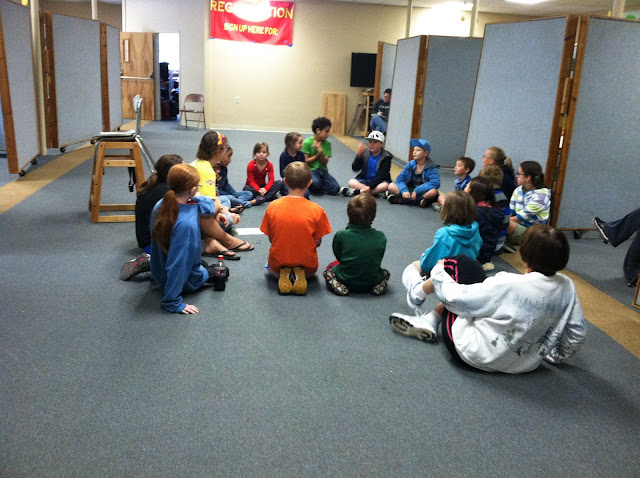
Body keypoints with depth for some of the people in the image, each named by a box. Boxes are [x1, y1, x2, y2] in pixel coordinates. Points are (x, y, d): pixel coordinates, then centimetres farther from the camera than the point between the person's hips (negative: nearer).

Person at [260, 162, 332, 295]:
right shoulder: (317, 210, -17)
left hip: (279, 262, 1)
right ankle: (301, 275, 2)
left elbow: (271, 238, -4)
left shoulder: (273, 206, -12)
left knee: (271, 269, 38)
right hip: (307, 264, -1)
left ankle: (283, 274, 3)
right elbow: (317, 242, -11)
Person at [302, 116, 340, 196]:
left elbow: (325, 162, 2)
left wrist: (321, 153, -16)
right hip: (311, 170, -5)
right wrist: (317, 155, -6)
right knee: (316, 183, -39)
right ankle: (309, 185, -5)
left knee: (335, 188, -20)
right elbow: (306, 161, -6)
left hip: (323, 170, 5)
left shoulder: (327, 143, 7)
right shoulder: (307, 142, -6)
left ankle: (311, 188, -5)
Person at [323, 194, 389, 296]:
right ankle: (379, 285, 3)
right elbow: (379, 259, 3)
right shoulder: (381, 237, -10)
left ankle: (339, 286, 0)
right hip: (372, 281, 2)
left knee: (331, 266, 29)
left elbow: (338, 256, -2)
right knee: (385, 272, 35)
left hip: (346, 279, -2)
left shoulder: (341, 235, -16)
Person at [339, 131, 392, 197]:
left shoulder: (386, 157, -8)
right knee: (351, 182, -24)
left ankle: (356, 192, -37)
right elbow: (355, 168, -4)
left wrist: (370, 186, -28)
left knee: (385, 185, -36)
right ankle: (375, 192, -34)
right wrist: (359, 155, -20)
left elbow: (382, 176, -16)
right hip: (365, 180, 3)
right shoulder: (365, 153, 0)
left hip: (378, 182, -2)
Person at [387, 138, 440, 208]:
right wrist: (404, 190, -26)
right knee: (391, 186, -16)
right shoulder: (410, 164, 2)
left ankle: (401, 200, -28)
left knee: (433, 192, -35)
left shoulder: (431, 168, -8)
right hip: (409, 191, 3)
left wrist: (417, 191, -28)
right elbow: (400, 179, -6)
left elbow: (435, 183, -23)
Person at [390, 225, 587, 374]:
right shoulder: (567, 287, -12)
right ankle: (428, 321, 15)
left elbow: (455, 298, -19)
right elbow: (577, 332, 0)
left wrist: (438, 272, 1)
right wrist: (553, 356, 19)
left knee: (460, 263, 2)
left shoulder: (508, 285, -28)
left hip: (473, 353, -6)